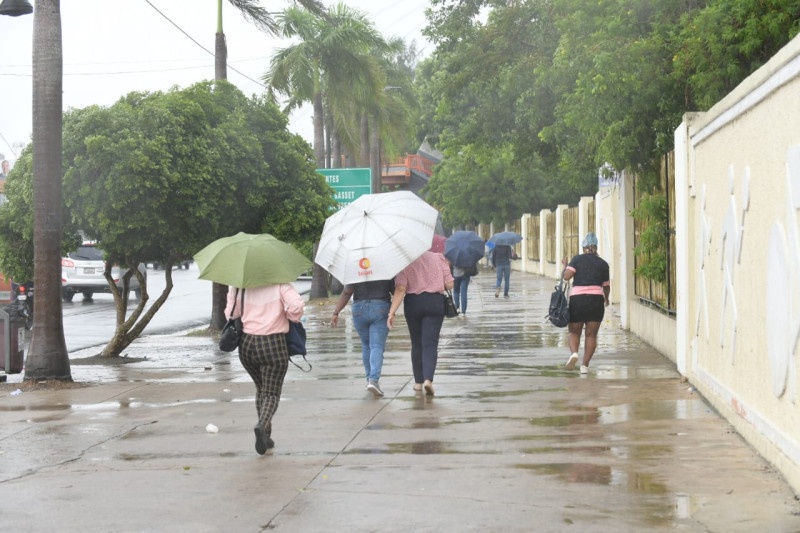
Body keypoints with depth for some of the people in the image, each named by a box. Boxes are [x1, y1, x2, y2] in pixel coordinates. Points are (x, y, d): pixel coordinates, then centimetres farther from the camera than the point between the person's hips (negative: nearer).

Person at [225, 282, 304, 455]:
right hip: (273, 345, -3)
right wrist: (293, 318, 3)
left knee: (261, 389, 23)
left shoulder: (238, 286, 2)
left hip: (247, 345, 4)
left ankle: (265, 435, 21)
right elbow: (296, 306, -19)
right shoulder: (280, 284, -7)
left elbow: (231, 314, 1)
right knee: (271, 393, 3)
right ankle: (262, 426, -25)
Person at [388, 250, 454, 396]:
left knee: (416, 344, 15)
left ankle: (418, 382, 23)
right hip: (436, 302, 0)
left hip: (413, 303, 0)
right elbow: (449, 284, 0)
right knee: (430, 344, -3)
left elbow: (400, 289, -14)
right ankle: (428, 379, -22)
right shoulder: (439, 258, 1)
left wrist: (392, 312, -16)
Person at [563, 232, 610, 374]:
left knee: (574, 332, 11)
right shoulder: (603, 264, 10)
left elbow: (567, 276, -7)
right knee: (591, 334, 6)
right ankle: (585, 365, 0)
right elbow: (606, 286, 14)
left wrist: (565, 266, 14)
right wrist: (606, 299, 34)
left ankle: (573, 353, -16)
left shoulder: (577, 259, 3)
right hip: (596, 299, 1)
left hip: (577, 298, -1)